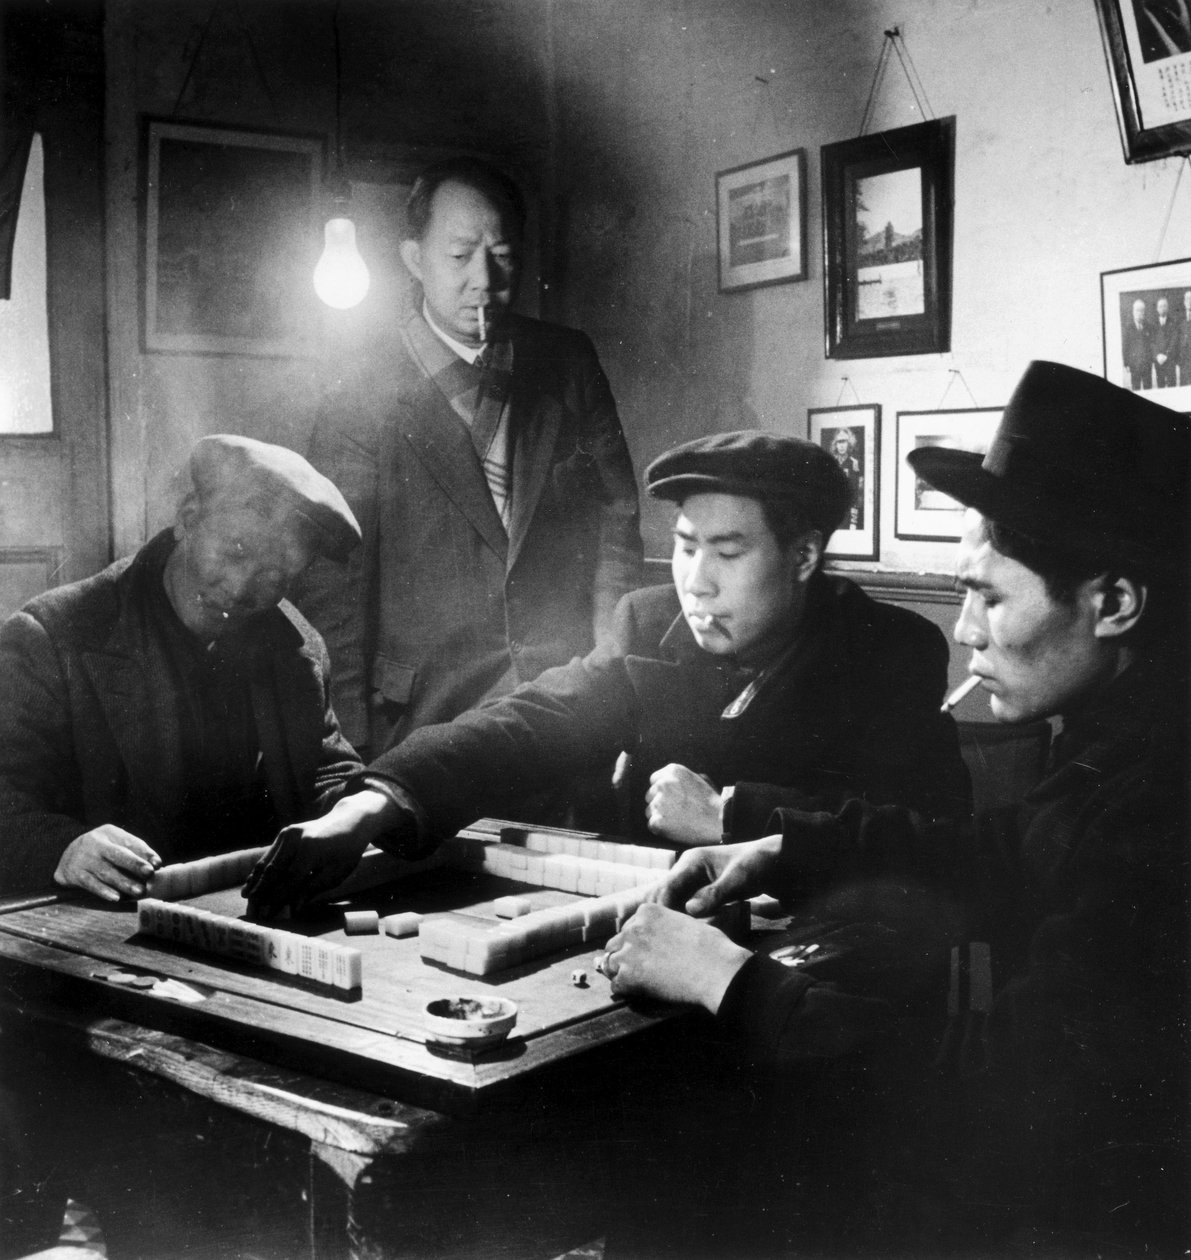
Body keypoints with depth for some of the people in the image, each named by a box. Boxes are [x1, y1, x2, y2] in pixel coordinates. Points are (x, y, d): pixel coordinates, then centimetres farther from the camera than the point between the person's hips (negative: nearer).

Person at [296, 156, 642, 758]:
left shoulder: (569, 363, 6)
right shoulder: (359, 392, -4)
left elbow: (615, 513, 11)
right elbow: (329, 588, -4)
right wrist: (354, 741, -7)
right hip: (425, 711, -2)